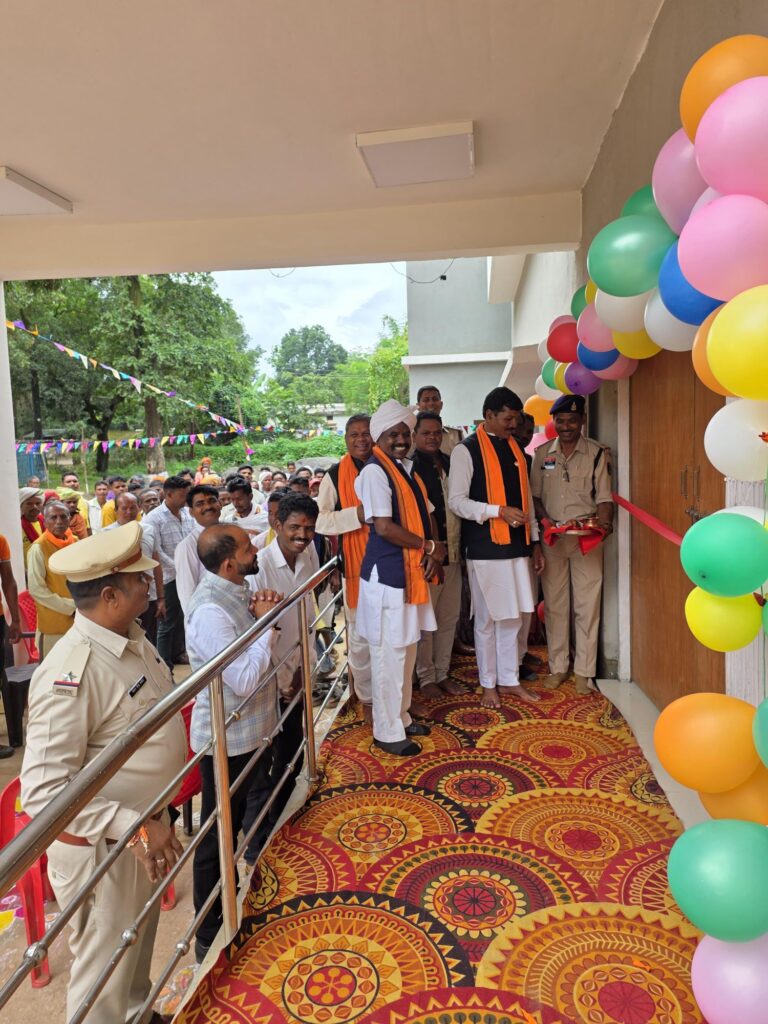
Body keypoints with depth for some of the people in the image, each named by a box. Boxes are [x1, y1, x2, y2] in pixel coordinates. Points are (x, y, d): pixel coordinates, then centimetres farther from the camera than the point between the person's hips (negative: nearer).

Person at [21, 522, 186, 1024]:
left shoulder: (131, 637, -3)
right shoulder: (73, 672, -31)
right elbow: (43, 790, -31)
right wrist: (135, 827, -33)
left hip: (143, 830, 8)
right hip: (102, 849, -8)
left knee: (139, 944, 31)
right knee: (105, 980, 15)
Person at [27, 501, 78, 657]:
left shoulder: (76, 542, 5)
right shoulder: (39, 548, -14)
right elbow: (36, 589, -16)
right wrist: (71, 607, -15)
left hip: (80, 619, 6)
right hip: (53, 622, -6)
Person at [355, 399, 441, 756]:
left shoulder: (408, 467, 13)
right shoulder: (374, 471, -13)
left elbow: (424, 515, 15)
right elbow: (384, 527, -20)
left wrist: (432, 556, -2)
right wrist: (430, 547, -11)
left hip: (411, 573, 9)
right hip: (386, 576, -9)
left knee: (407, 649, 18)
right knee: (389, 653, 1)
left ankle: (400, 717, 34)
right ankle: (387, 732, 15)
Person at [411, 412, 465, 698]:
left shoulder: (450, 464, 11)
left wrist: (460, 545, 10)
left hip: (452, 552, 6)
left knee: (449, 618, 13)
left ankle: (442, 673, 26)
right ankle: (426, 678, 18)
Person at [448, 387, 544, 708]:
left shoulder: (514, 448, 13)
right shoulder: (466, 450, -7)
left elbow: (525, 498, 16)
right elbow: (456, 501, -12)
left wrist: (534, 541, 14)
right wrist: (499, 511, -21)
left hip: (516, 546, 6)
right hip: (484, 548, -6)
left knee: (512, 616, 12)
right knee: (487, 619, 5)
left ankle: (509, 680, 26)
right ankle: (489, 684, 20)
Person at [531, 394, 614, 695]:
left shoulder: (597, 453, 1)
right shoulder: (542, 453, 8)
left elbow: (604, 497, -1)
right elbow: (534, 495, 9)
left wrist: (604, 523, -20)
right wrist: (545, 520, -8)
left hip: (587, 538, -2)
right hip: (552, 538, 2)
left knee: (587, 605, 1)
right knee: (554, 604, 8)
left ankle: (584, 670, 13)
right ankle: (557, 667, 20)